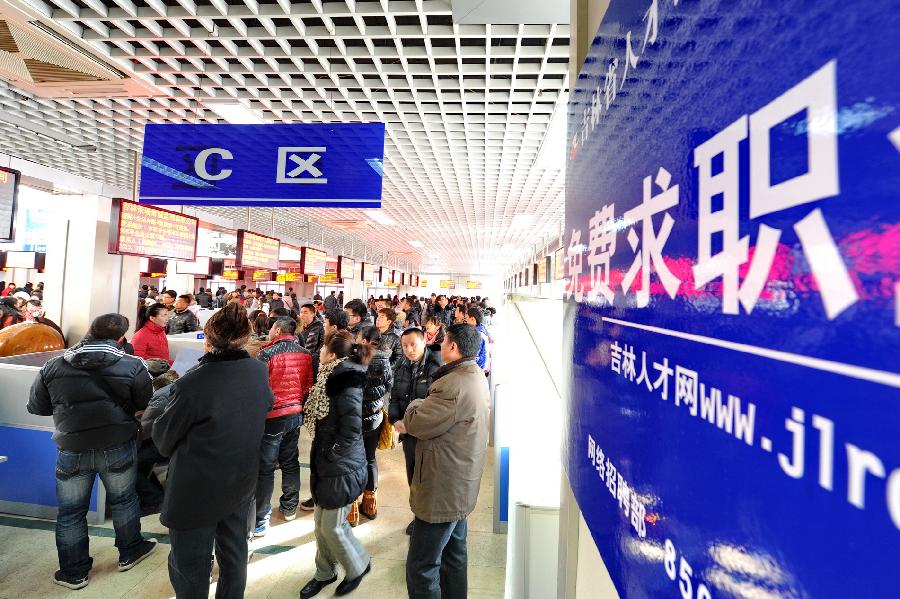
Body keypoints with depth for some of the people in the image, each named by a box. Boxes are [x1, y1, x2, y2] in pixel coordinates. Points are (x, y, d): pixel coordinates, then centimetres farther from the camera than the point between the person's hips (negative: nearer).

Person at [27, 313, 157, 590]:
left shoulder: (53, 367, -7)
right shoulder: (133, 366, -15)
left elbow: (36, 407, 5)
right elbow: (145, 404, -5)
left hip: (72, 450, 1)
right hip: (119, 446, -1)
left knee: (70, 511, 20)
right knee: (123, 499, 20)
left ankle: (74, 572, 34)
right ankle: (129, 552, 38)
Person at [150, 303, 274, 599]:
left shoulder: (191, 384, -28)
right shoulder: (260, 371, -12)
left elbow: (163, 439, -11)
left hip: (197, 490, -5)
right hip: (242, 482, 5)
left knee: (190, 566, 20)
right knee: (234, 554, 25)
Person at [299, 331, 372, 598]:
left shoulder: (347, 383, -24)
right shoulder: (333, 377, 6)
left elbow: (352, 429, -24)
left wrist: (333, 454, -13)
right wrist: (322, 453, 13)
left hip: (341, 466, -8)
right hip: (325, 461, 9)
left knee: (332, 526, 7)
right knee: (321, 522, 20)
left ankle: (358, 566, 33)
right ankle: (324, 573, 42)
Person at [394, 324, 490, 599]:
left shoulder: (454, 385, -31)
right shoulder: (476, 376, 2)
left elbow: (417, 423, -25)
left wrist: (414, 406, -5)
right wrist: (411, 423, -3)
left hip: (443, 489, -10)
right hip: (462, 484, 10)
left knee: (421, 567, 8)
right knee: (454, 553, 27)